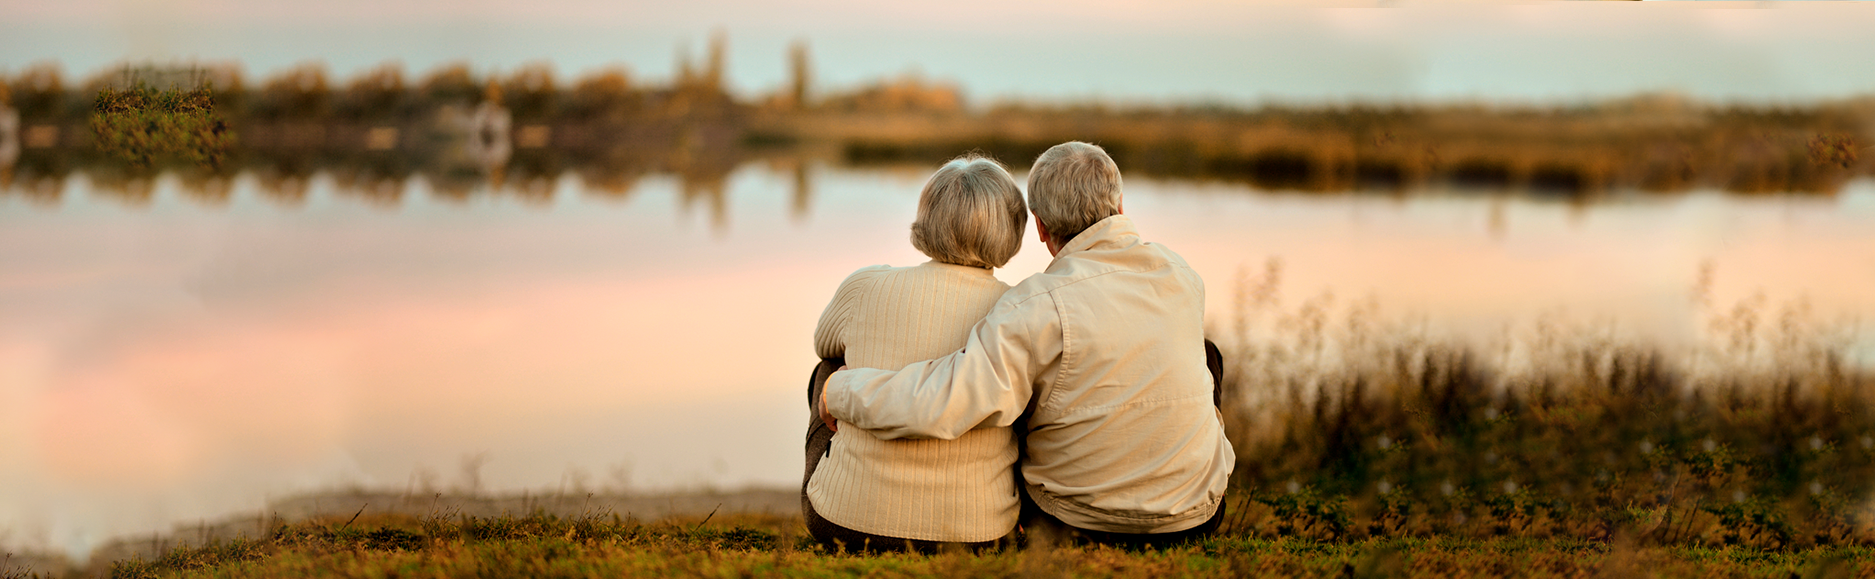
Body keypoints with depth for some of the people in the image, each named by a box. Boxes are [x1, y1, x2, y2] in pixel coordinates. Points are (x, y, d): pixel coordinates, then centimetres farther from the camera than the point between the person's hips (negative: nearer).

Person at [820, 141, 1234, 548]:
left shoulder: (1040, 308, -24)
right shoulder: (1181, 275, -5)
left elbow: (936, 408, -33)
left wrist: (840, 390, -15)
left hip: (1076, 524, -3)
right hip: (1198, 513, 3)